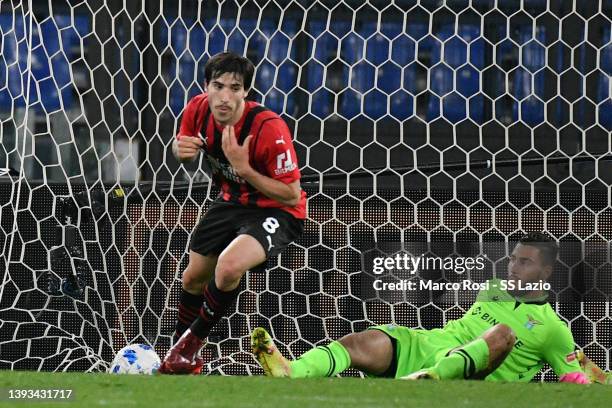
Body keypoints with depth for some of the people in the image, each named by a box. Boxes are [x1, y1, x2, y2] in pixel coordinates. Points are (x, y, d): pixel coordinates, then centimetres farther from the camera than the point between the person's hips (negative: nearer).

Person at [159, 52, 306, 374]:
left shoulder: (269, 129, -31)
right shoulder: (198, 110, -14)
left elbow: (292, 195, -25)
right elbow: (181, 148, 10)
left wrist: (243, 168, -34)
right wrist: (181, 149, -15)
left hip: (277, 211, -7)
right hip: (232, 202, 7)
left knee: (228, 267, -31)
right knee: (193, 278, 12)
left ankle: (191, 343, -4)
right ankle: (182, 358, 40)